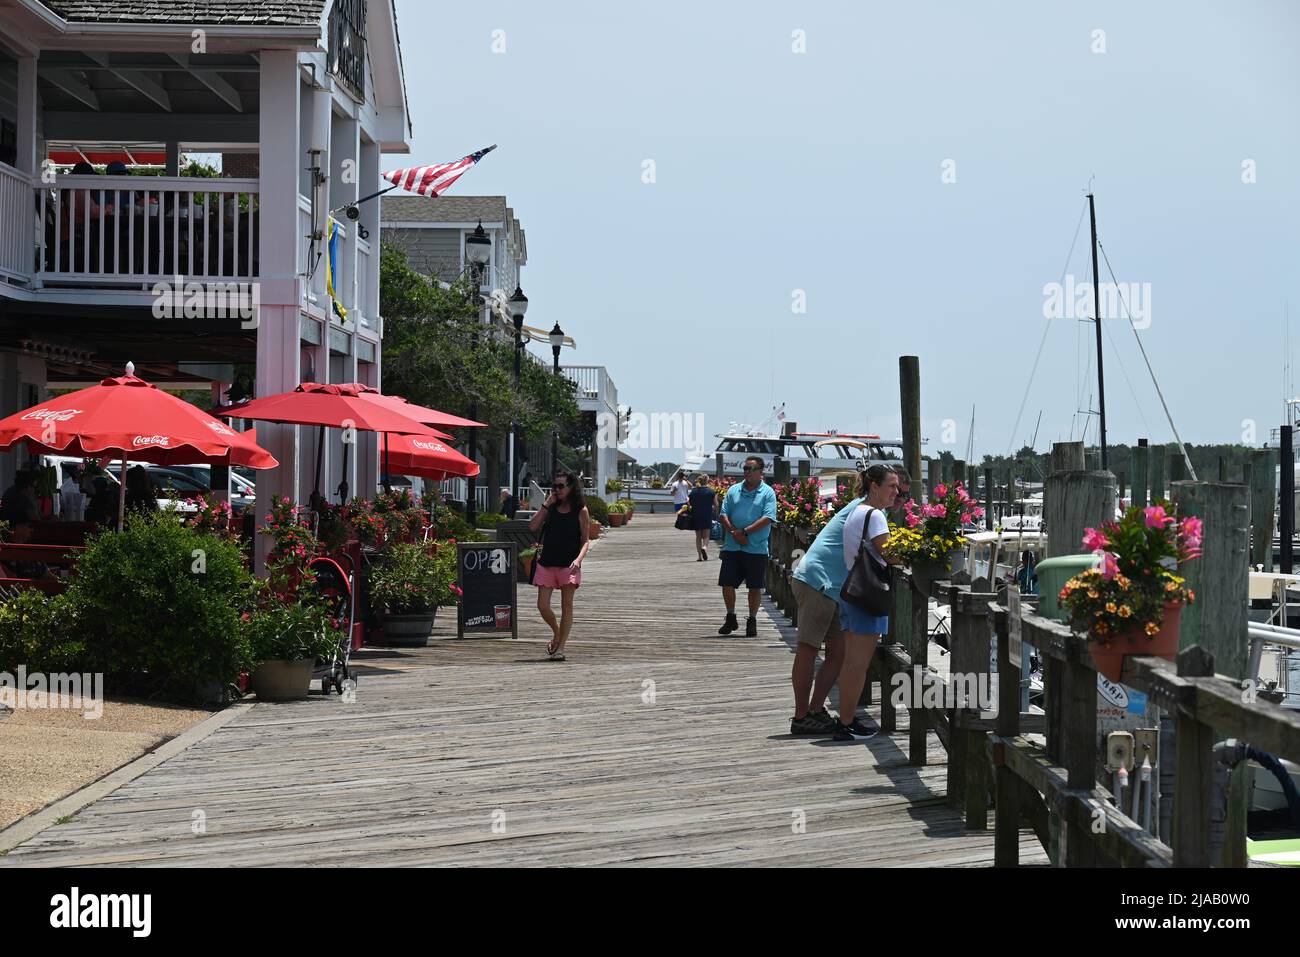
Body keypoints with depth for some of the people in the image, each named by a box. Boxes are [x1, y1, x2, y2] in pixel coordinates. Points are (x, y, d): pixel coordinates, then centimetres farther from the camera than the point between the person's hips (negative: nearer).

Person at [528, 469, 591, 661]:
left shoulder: (580, 510, 1)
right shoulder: (551, 507, 10)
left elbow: (585, 540, -1)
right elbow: (533, 526, 0)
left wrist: (578, 559, -18)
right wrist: (546, 504, -3)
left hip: (568, 565, -3)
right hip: (546, 563, 3)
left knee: (567, 605, -3)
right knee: (542, 606, -2)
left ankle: (560, 647, 2)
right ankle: (557, 634, 24)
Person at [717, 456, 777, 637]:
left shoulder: (767, 493, -1)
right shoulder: (733, 490, 10)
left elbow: (767, 518, -11)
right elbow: (724, 515, 6)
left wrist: (745, 531, -16)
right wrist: (734, 532, -11)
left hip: (756, 547, -3)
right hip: (732, 546, 3)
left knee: (755, 586, 3)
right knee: (727, 583, 3)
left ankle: (752, 621, 15)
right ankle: (730, 619, 20)